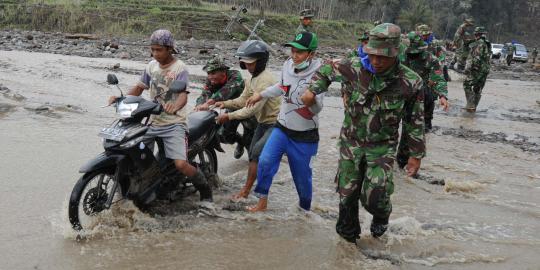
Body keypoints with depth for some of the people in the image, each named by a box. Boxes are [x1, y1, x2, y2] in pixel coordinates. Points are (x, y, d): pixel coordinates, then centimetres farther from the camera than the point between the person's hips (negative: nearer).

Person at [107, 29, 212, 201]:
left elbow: (183, 95, -23)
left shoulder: (179, 68, -10)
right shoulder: (152, 65, 9)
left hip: (174, 124, -6)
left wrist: (175, 106, -46)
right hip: (152, 122, 6)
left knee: (181, 164, -20)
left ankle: (205, 189, 5)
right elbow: (139, 87, 16)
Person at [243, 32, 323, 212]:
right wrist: (260, 95, 24)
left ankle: (305, 209, 33)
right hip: (282, 128, 4)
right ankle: (262, 202, 5)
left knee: (302, 174, 9)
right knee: (265, 161, -11)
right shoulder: (288, 65, -5)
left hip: (304, 136, -4)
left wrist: (312, 102, -46)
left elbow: (317, 109, -24)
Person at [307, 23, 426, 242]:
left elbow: (415, 121, -4)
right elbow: (327, 69, 7)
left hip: (382, 148, -2)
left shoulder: (410, 82, -16)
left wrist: (416, 155, 1)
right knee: (347, 193, 9)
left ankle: (382, 216, 27)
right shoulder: (354, 68, -15)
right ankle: (348, 235, 33)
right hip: (351, 143, 2)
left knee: (373, 197, -10)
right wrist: (313, 90, -5)